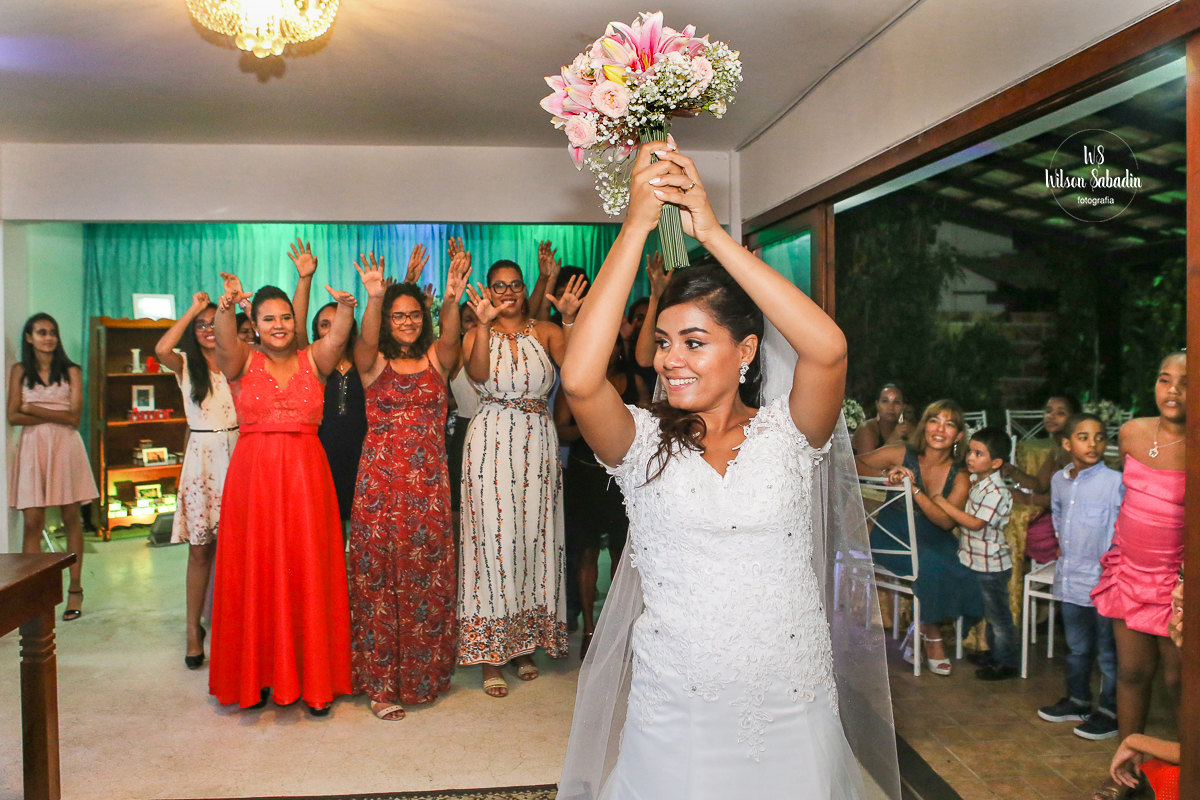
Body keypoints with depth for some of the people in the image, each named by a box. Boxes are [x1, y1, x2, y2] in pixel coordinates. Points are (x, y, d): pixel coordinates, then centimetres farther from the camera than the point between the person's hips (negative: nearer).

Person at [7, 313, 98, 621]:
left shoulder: (71, 371, 6)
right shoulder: (20, 371, 9)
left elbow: (75, 417, -3)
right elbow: (13, 416, 0)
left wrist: (32, 409, -6)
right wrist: (56, 416, -8)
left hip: (65, 446, 0)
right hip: (32, 447, 1)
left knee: (71, 518, 3)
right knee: (32, 523, -4)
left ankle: (75, 590, 9)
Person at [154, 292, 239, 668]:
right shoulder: (185, 365, 5)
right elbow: (161, 349, -18)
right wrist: (192, 309, -10)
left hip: (237, 457, 1)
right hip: (201, 459, -1)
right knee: (200, 549, 3)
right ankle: (194, 630, 14)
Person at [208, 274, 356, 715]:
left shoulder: (312, 360, 9)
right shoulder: (242, 361, 5)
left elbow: (337, 335, -11)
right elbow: (225, 339, -17)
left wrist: (346, 307, -33)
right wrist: (226, 306, -38)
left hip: (306, 474, 1)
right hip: (253, 475, 0)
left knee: (307, 574, 3)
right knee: (256, 574, 4)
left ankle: (314, 679, 12)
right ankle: (257, 676, 17)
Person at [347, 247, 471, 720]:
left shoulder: (436, 359, 8)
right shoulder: (373, 362, 4)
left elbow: (450, 339, -13)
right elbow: (367, 340, -17)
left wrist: (452, 299, -33)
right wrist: (374, 298, -37)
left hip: (429, 483, 2)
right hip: (380, 481, -1)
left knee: (427, 577, 7)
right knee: (379, 577, 1)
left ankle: (422, 674, 22)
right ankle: (380, 683, 12)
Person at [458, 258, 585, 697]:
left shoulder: (545, 331, 8)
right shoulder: (478, 334, 6)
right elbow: (477, 373, -15)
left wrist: (569, 319, -22)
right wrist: (484, 324, -25)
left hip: (538, 441, 2)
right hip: (492, 441, -2)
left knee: (535, 533, 5)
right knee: (495, 534, -4)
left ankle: (525, 642, 20)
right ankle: (491, 651, 6)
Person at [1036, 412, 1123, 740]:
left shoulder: (1114, 481, -15)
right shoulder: (1060, 480, 5)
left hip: (1102, 581, -6)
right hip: (1070, 578, 6)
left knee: (1108, 651, 8)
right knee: (1077, 647, 21)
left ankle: (1110, 712, 22)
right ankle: (1077, 701, 36)